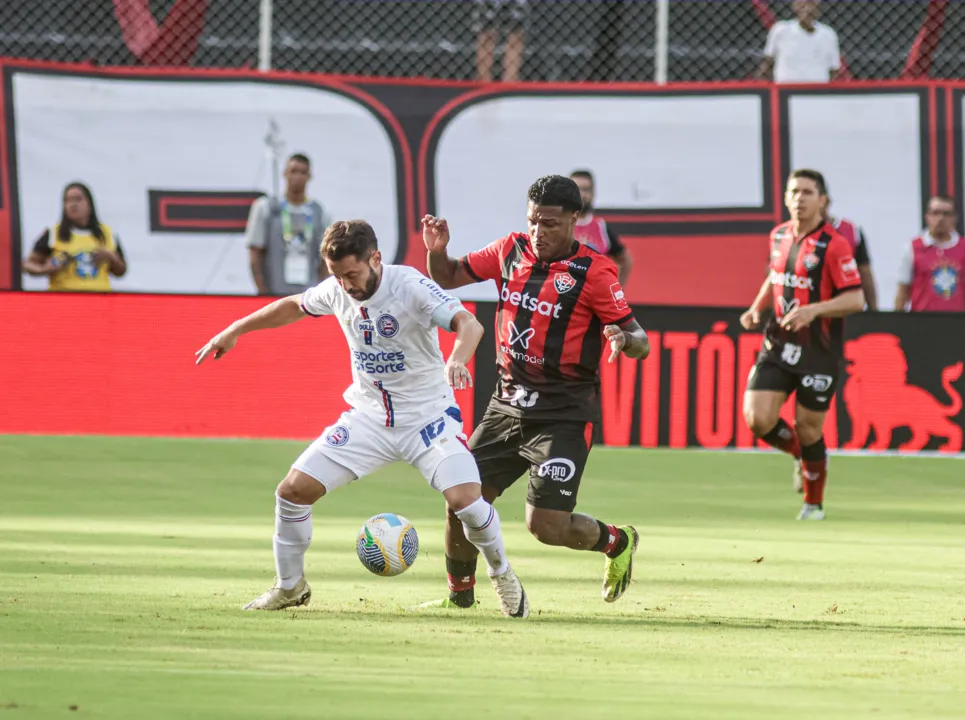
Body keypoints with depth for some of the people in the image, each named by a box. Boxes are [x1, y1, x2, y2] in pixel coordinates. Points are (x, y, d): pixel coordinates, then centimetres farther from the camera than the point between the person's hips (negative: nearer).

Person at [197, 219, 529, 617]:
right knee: (293, 490, -6)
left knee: (465, 499, -24)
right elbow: (294, 306, 18)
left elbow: (468, 323, -36)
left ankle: (502, 575, 5)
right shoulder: (336, 290, -5)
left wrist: (457, 360, -57)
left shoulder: (411, 286, -22)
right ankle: (290, 586, 17)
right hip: (368, 417, 5)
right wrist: (235, 330, 20)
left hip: (428, 416, -5)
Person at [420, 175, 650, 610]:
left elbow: (639, 342, -11)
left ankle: (616, 542, 19)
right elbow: (450, 278, 16)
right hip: (508, 405, 6)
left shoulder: (593, 272, -12)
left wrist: (623, 338, -35)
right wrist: (436, 251, -5)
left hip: (564, 415, -6)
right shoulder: (512, 251, 3)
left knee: (547, 526, -12)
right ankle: (459, 594, 26)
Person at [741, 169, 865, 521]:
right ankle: (800, 454, 23)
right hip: (779, 344, 5)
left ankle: (814, 503, 25)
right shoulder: (779, 236, 6)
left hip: (819, 350, -5)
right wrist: (756, 308, 8)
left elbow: (855, 299, -15)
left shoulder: (834, 245, -13)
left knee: (808, 429, 1)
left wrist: (813, 310, -28)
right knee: (758, 419, -10)